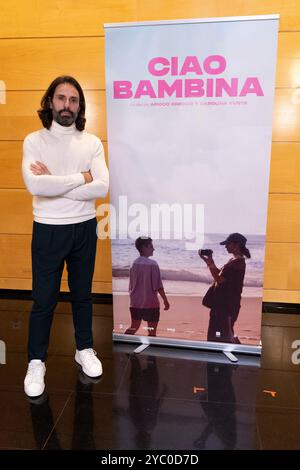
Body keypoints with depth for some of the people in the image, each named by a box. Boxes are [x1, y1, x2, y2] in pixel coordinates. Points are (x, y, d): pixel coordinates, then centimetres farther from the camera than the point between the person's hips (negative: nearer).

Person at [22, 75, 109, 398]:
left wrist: (54, 183, -16)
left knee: (82, 294, 16)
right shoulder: (34, 141, -4)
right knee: (44, 299, 7)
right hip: (48, 230, -2)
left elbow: (102, 188, -13)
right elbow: (35, 185, -21)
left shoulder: (92, 143, 1)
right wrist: (81, 178, -15)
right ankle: (36, 362, 25)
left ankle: (84, 349, 35)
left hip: (84, 228, 2)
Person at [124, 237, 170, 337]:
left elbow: (131, 286, 8)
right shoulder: (152, 264, -14)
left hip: (135, 303, 5)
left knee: (134, 327, 18)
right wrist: (165, 300, -4)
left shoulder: (134, 264, 3)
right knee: (152, 331, 7)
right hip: (150, 303, -5)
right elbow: (158, 286, -14)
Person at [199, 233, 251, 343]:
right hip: (222, 302, 10)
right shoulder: (234, 260, 13)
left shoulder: (237, 262, -18)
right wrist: (209, 261, 12)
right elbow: (220, 275, 18)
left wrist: (210, 263, -15)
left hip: (228, 304, -10)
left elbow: (220, 279, -21)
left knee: (225, 333, -5)